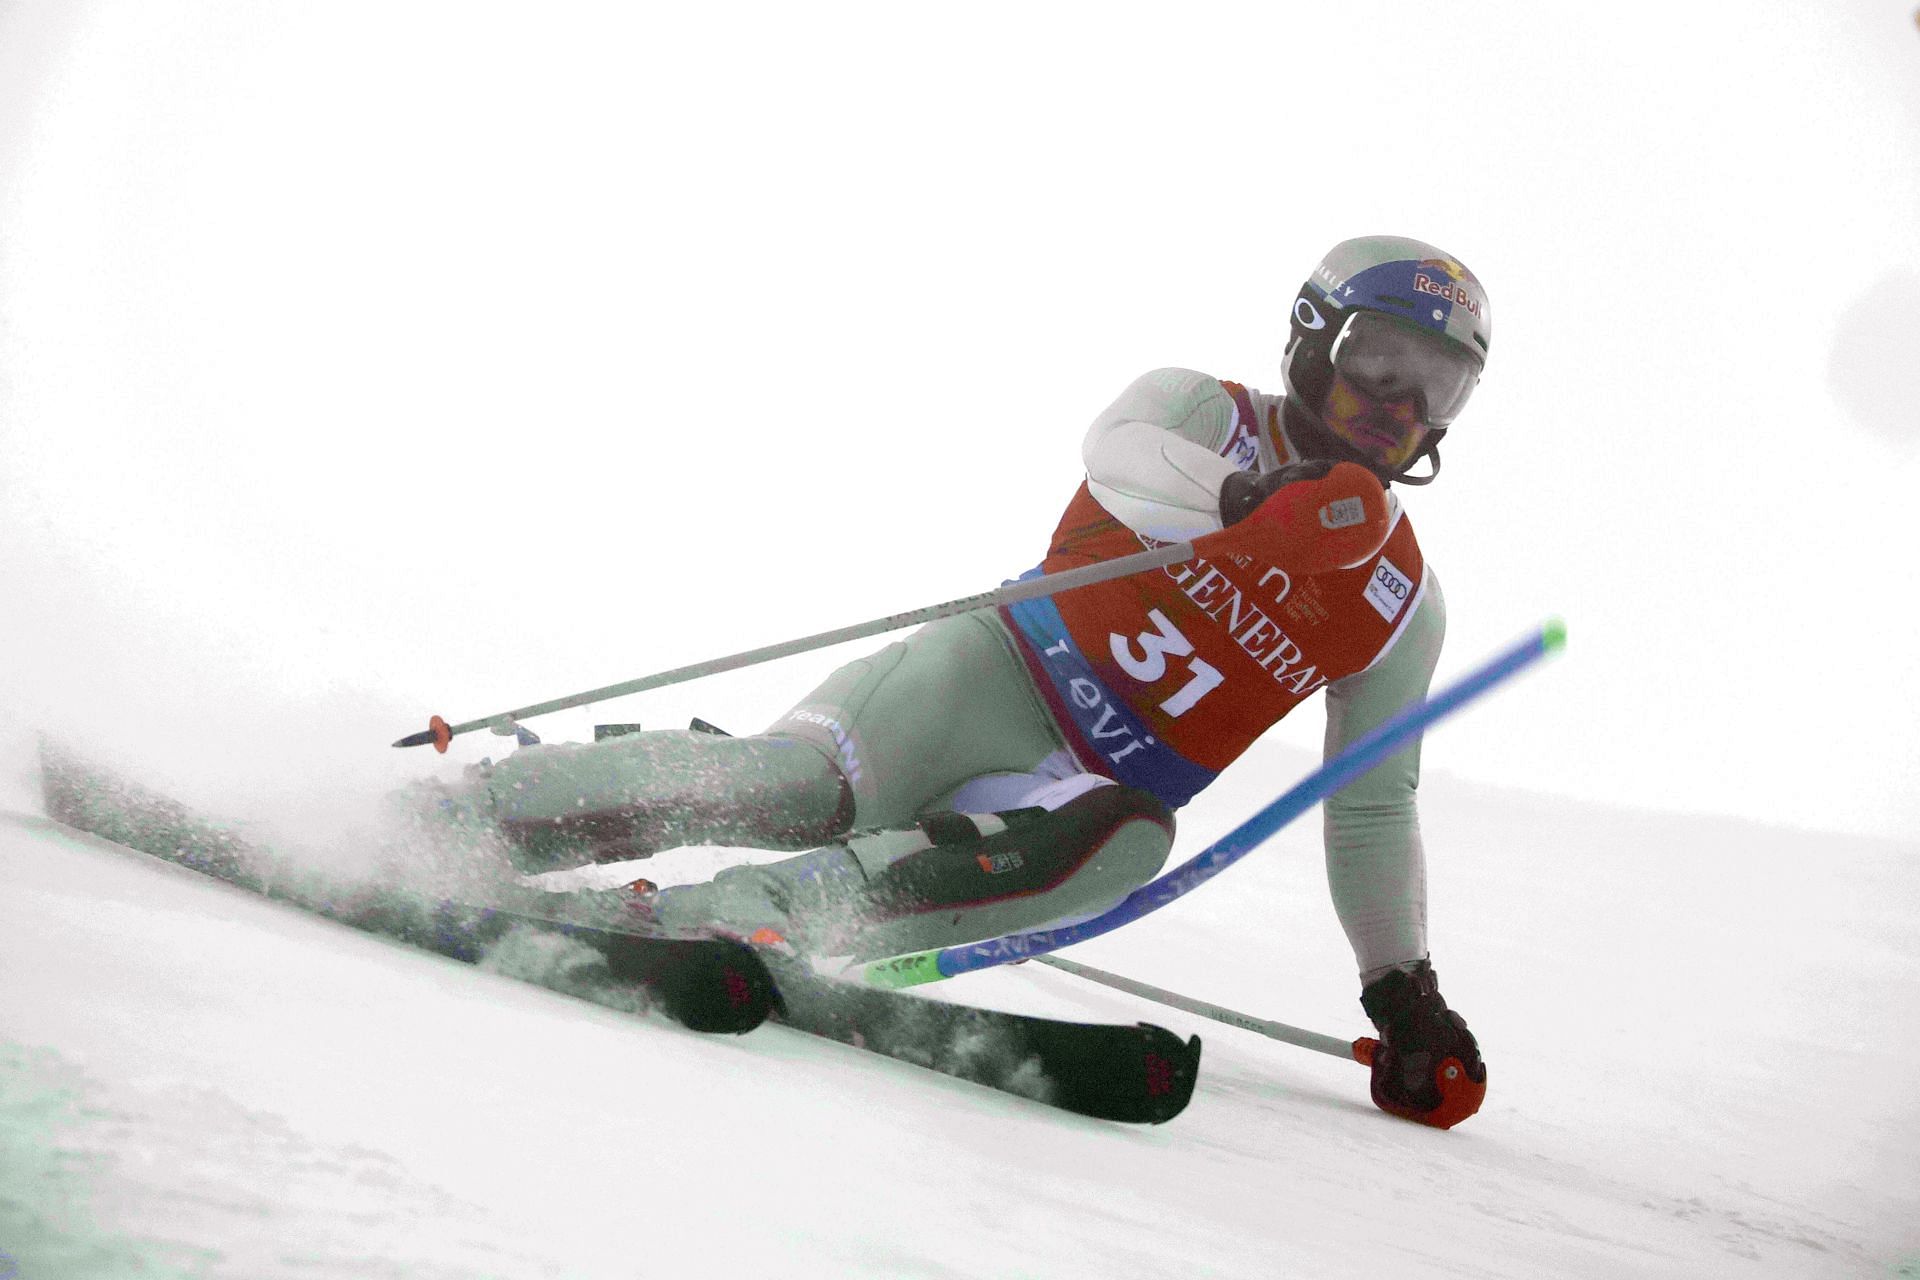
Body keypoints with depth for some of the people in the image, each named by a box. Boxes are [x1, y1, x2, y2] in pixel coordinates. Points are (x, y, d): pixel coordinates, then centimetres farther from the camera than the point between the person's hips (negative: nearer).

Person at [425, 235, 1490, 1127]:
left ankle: (718, 919, -41)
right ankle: (453, 812, -21)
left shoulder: (1400, 606, 10)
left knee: (1122, 849, -35)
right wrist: (1238, 498, -43)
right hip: (1002, 681, -2)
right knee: (802, 783, -30)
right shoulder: (1204, 412, 3)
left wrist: (1403, 993, 11)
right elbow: (1119, 450, -23)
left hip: (1111, 792, 2)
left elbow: (1372, 814, 17)